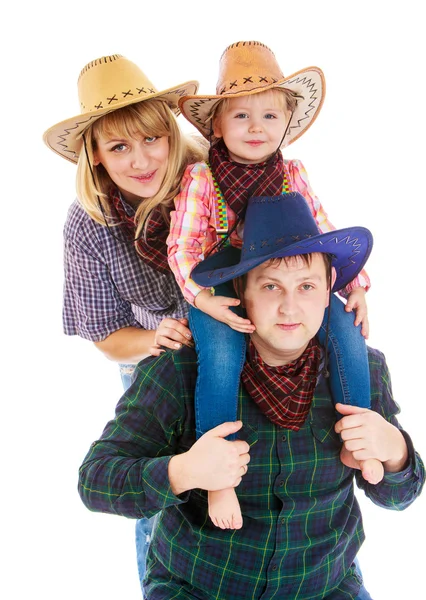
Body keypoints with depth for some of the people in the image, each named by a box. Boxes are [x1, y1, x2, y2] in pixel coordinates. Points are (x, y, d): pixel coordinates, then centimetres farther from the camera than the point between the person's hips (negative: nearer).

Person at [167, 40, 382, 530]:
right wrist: (203, 297, -25)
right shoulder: (201, 180, -5)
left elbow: (324, 233, 10)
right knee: (221, 356, -33)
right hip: (221, 295, -3)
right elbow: (184, 246, -9)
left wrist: (356, 287, 2)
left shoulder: (294, 176, 6)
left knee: (347, 332, -17)